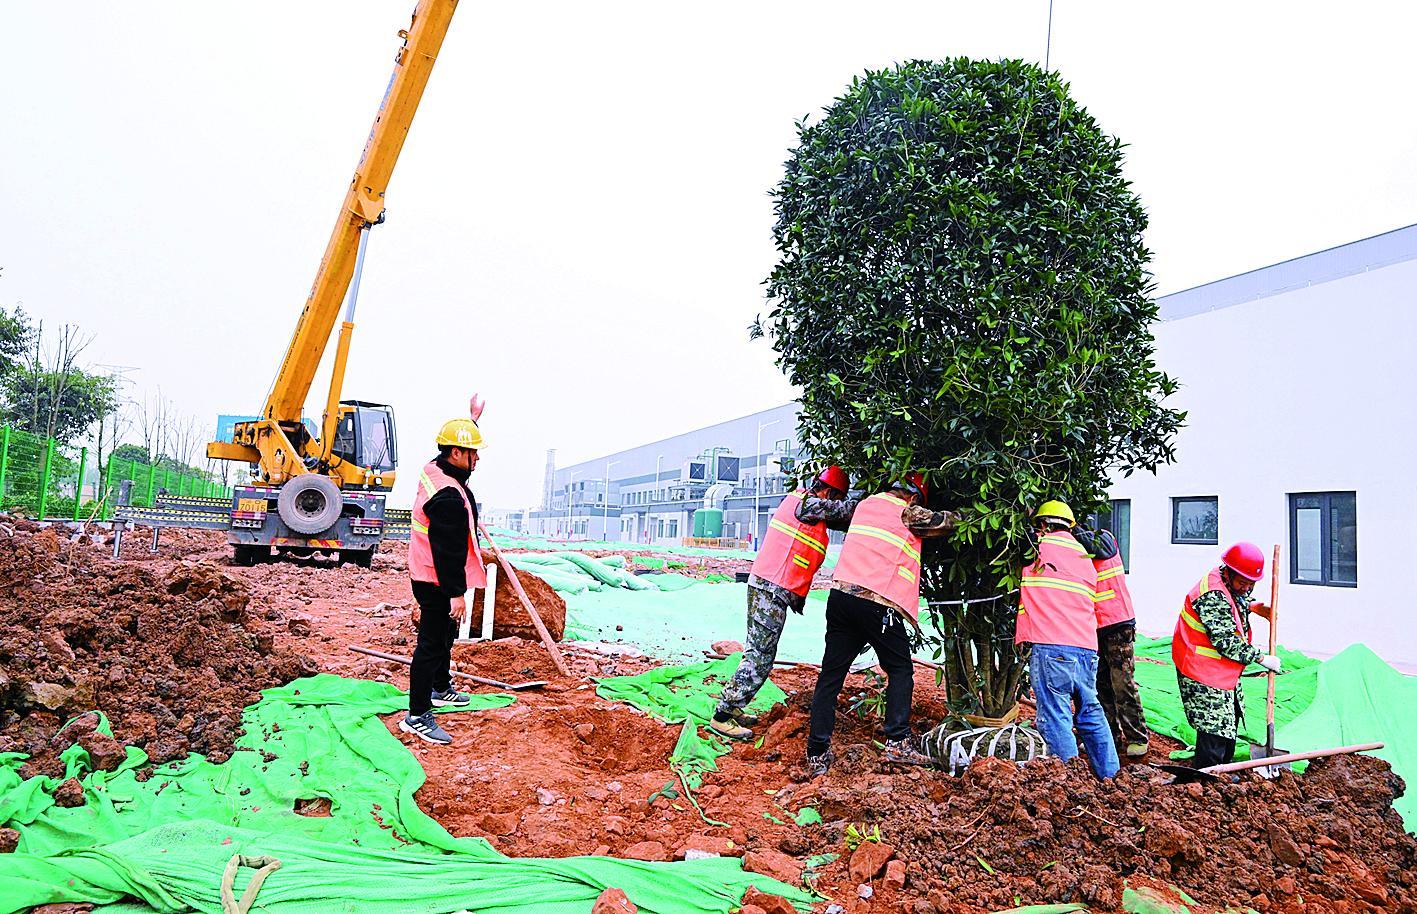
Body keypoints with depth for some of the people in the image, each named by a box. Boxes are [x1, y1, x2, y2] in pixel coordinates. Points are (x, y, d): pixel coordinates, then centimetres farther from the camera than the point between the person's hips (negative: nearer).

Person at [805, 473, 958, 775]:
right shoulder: (908, 513, 1)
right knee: (900, 670, 12)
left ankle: (817, 755, 8)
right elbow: (947, 521, 9)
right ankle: (898, 743, 4)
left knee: (831, 675, 7)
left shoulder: (865, 504, 20)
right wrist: (960, 515, 31)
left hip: (841, 594, 6)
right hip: (878, 603, -6)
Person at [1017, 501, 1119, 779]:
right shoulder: (1085, 557, 21)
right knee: (1091, 712, 18)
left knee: (1055, 716, -3)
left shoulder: (1038, 546, 2)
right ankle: (1109, 777, 24)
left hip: (1050, 646, -7)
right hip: (1087, 647, 7)